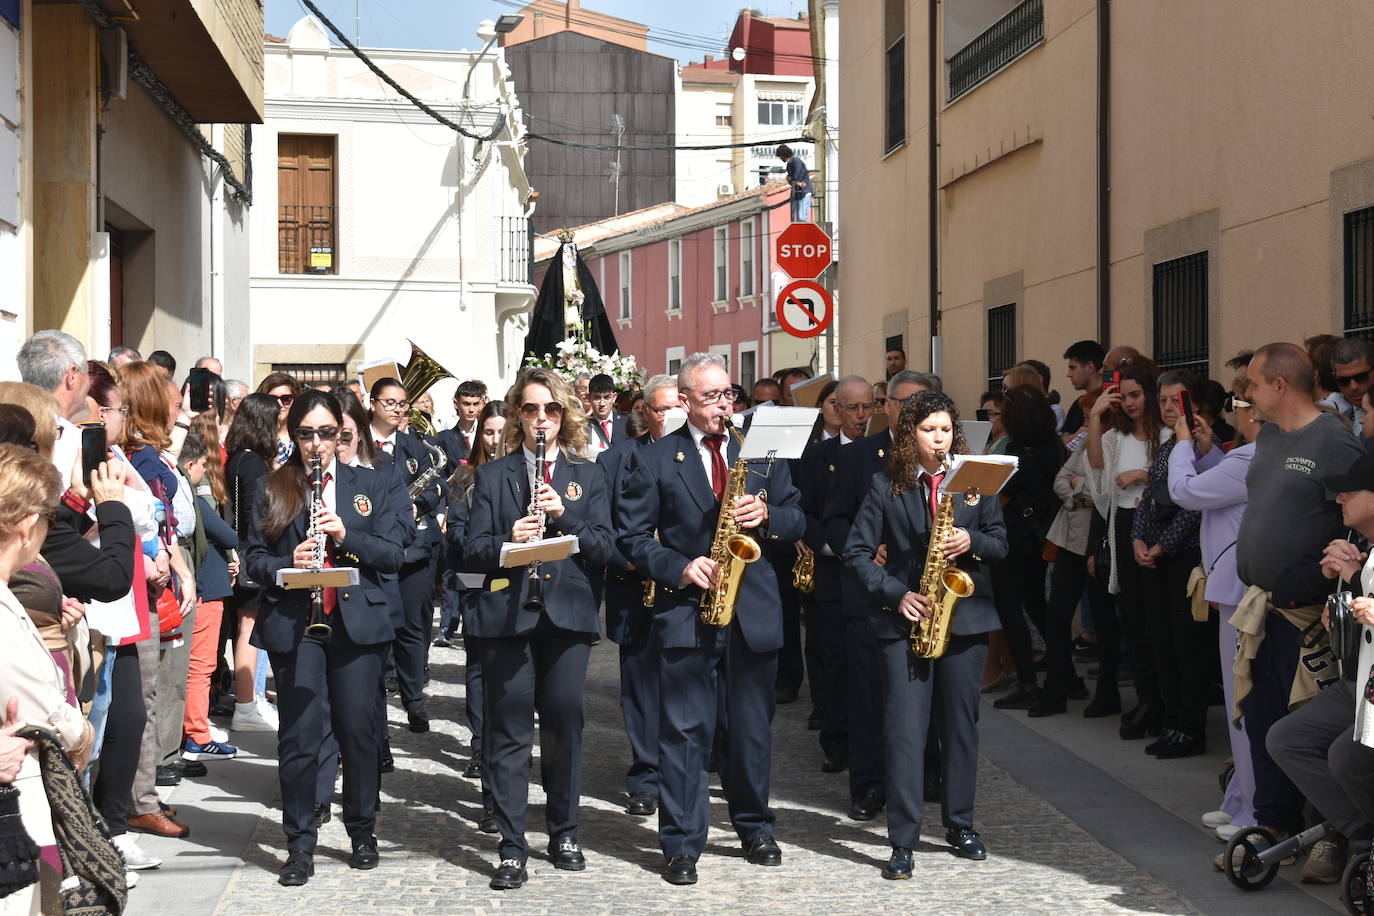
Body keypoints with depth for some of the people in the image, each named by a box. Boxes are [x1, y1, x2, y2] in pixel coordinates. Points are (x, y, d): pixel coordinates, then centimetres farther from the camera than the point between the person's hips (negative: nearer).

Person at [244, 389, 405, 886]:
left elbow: (392, 555, 3)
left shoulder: (368, 486, 9)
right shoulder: (271, 489, 7)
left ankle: (363, 831, 23)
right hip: (293, 623, -1)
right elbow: (253, 559, 4)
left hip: (356, 622, 1)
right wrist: (288, 563, -17)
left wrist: (346, 535, -14)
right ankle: (300, 845, 9)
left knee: (357, 729, 6)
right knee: (299, 735, -1)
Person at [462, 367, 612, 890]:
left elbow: (602, 549, 3)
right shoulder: (493, 476, 9)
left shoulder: (587, 475, 11)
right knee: (508, 731, -1)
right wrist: (508, 540, -18)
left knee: (564, 726, 6)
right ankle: (512, 848, 3)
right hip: (506, 614, -1)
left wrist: (563, 515, -12)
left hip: (567, 612, 1)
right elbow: (472, 552, 2)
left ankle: (564, 832, 22)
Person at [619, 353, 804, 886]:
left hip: (754, 611, 3)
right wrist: (681, 568, -14)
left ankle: (754, 827, 28)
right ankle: (682, 843, 6)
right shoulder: (656, 460, 1)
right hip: (685, 612, -3)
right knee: (685, 731, -1)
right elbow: (633, 536, 0)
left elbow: (797, 521, 11)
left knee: (752, 728, 12)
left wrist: (767, 516, -10)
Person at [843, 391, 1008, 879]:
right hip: (905, 618, -2)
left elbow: (1000, 542, 9)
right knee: (905, 729, -7)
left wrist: (972, 542, -12)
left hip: (964, 615, 2)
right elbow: (857, 552, -1)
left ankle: (960, 823, 24)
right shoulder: (887, 485, 0)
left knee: (960, 724, 9)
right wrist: (896, 594, -12)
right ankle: (903, 842, -4)